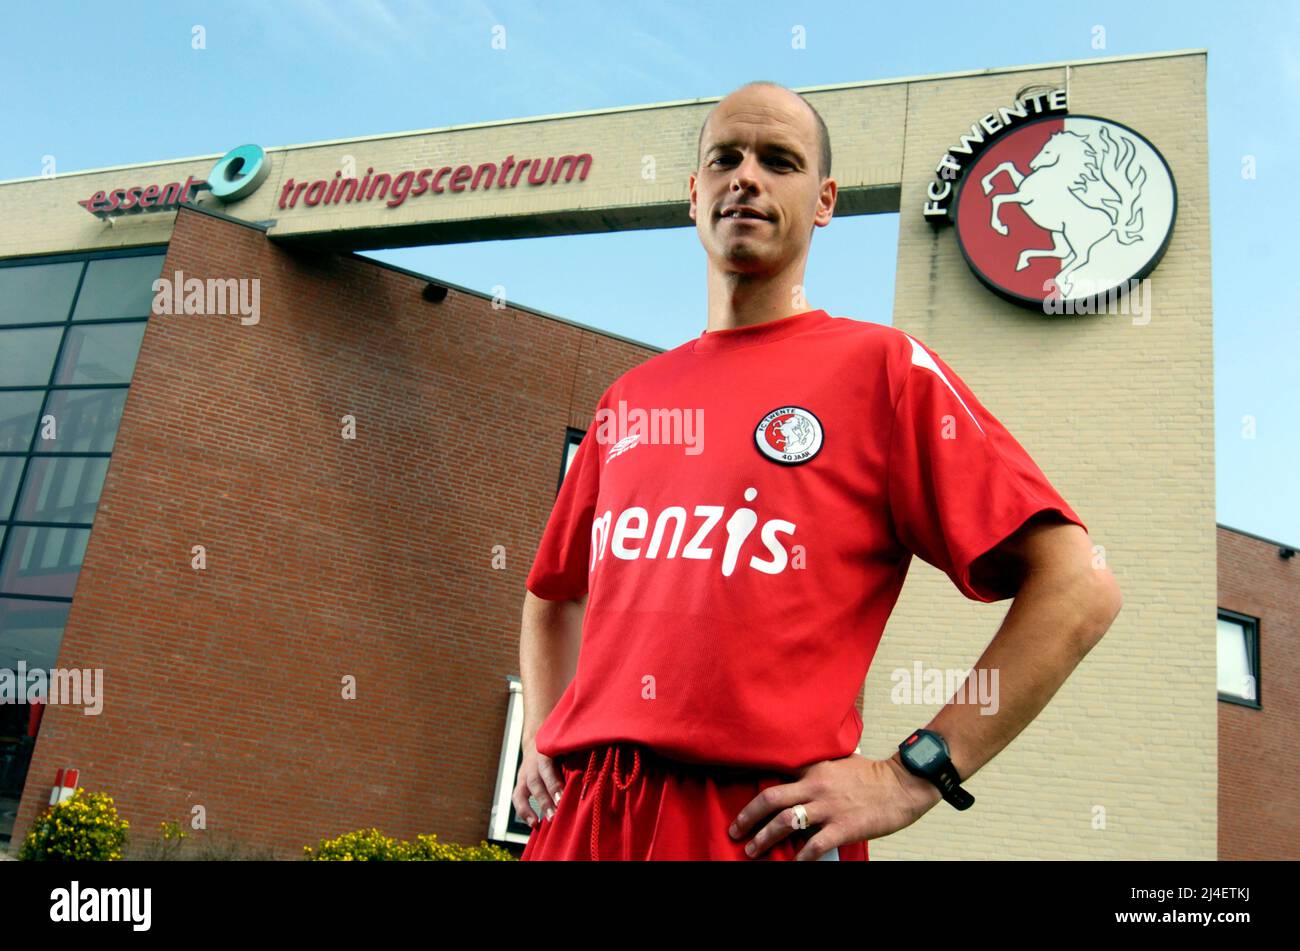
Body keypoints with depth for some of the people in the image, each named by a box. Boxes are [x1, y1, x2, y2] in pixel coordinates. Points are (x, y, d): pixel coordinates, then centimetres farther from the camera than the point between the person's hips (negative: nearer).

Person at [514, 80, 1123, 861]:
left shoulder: (881, 365, -3)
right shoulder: (628, 400, 12)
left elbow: (1078, 590, -9)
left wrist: (914, 776, -14)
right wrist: (541, 744, 11)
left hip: (756, 825, -4)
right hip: (582, 816, 5)